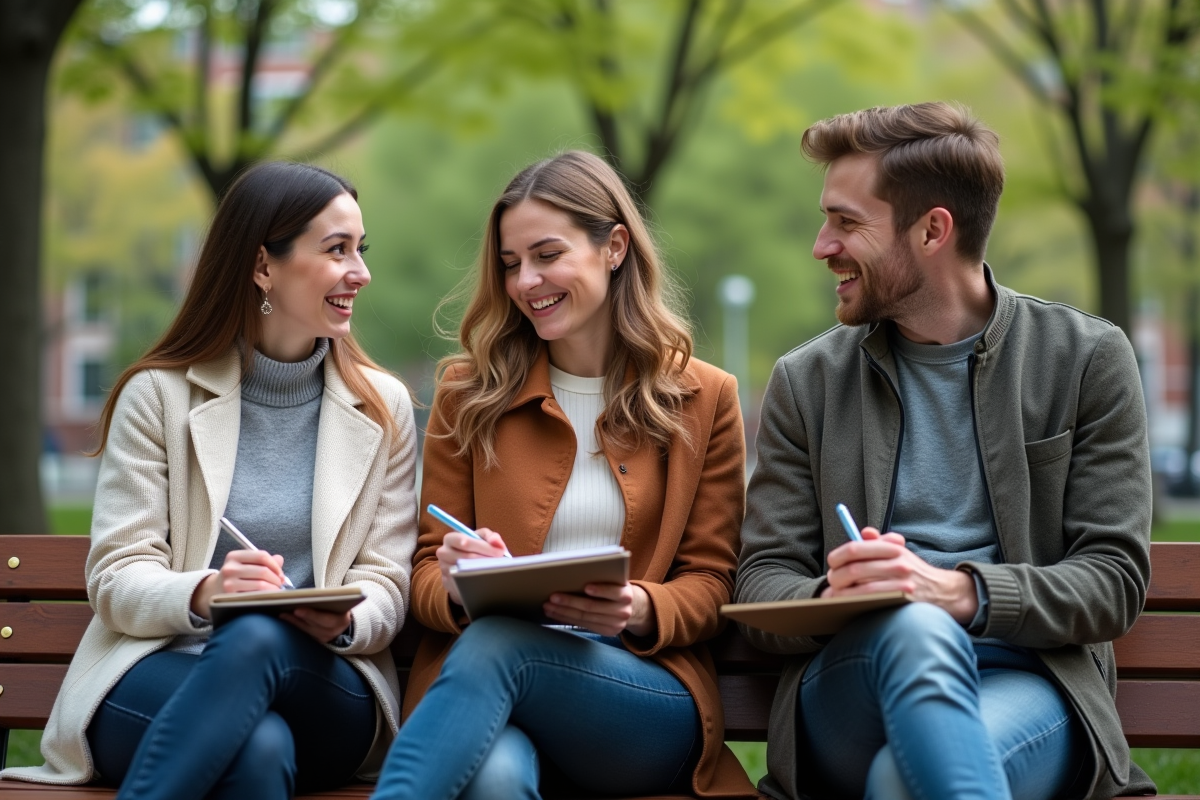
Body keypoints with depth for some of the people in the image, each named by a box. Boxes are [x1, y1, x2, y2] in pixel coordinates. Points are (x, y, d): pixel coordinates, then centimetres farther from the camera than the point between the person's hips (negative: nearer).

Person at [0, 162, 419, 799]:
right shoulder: (158, 394, 4)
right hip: (155, 678, -2)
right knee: (259, 748, -39)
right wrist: (204, 593, -26)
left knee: (259, 638, -37)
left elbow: (384, 582, 7)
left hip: (321, 688, 2)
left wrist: (344, 621, -19)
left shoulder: (383, 408, 10)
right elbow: (116, 578, -2)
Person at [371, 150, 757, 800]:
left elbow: (710, 581, 9)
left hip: (645, 692, 0)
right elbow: (427, 571, 11)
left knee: (495, 644, -36)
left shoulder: (703, 398, 11)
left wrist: (639, 611, -14)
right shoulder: (470, 391, 14)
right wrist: (458, 587, -14)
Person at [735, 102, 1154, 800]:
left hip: (1031, 678, -3)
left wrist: (960, 591, -18)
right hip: (855, 674, 3)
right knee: (913, 629, -36)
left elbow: (1115, 582, 1)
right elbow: (762, 584, 9)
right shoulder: (806, 381, 15)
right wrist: (831, 599, -16)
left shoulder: (1088, 358, 8)